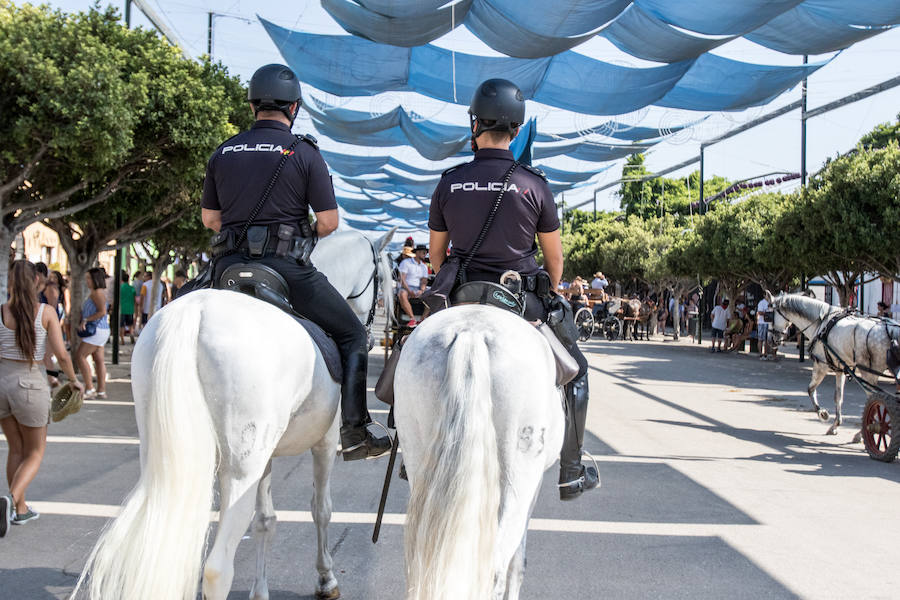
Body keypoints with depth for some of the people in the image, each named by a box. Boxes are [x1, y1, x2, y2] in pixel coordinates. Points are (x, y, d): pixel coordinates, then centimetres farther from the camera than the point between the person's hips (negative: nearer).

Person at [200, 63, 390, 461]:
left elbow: (208, 218, 15)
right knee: (353, 337, 9)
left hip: (230, 267, 5)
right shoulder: (304, 152, -4)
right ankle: (354, 434, 2)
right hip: (286, 265, -4)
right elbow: (329, 222, -4)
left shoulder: (223, 153, 10)